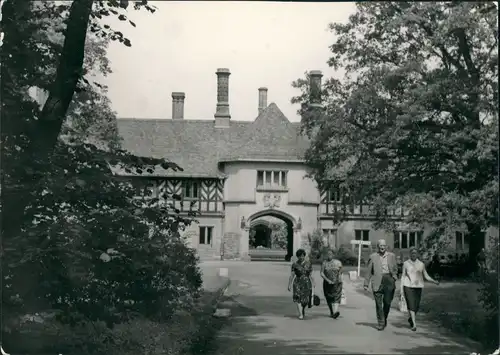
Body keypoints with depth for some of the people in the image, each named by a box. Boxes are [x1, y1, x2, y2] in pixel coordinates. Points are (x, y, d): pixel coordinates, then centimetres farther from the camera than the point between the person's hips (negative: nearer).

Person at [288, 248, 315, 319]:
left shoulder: (308, 264, 5)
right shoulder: (295, 264, 2)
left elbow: (310, 275, 7)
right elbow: (292, 275, 2)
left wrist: (313, 285, 4)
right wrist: (289, 285, -3)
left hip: (306, 283, 1)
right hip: (297, 282, -1)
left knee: (306, 300, -2)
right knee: (297, 298, -15)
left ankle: (303, 308, 31)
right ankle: (300, 314, -10)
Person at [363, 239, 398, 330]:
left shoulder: (392, 256, 10)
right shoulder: (373, 257, 5)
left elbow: (395, 269, 18)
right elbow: (368, 271, 6)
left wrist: (394, 278, 1)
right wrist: (366, 284, 4)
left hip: (389, 281, 1)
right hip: (377, 282, -1)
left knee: (387, 302, 1)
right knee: (378, 303, -3)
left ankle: (384, 319, 25)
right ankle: (381, 323, 5)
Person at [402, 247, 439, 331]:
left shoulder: (421, 264, 7)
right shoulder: (406, 263, 2)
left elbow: (426, 276, 8)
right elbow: (403, 276, 4)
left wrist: (435, 281, -8)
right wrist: (401, 289, 0)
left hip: (418, 286, 3)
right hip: (408, 286, -3)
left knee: (416, 305, 5)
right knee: (411, 304, -13)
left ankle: (410, 318, 33)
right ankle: (414, 324, -13)